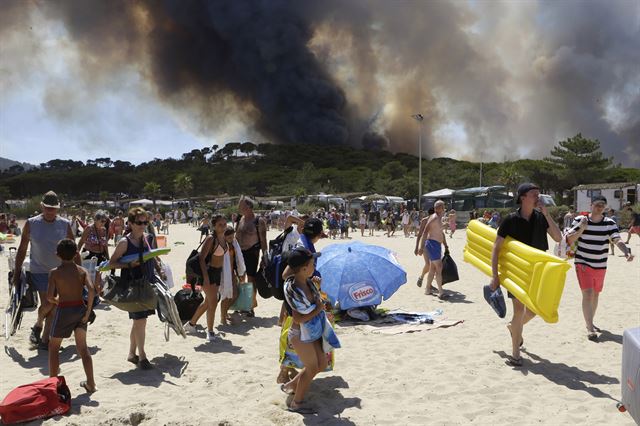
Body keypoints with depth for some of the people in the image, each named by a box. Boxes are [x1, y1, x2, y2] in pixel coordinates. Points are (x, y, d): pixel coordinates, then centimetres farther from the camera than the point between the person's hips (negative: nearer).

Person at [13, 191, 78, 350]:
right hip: (38, 271, -2)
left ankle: (45, 339, 16)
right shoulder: (31, 224, -3)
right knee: (47, 303, -10)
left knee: (53, 307, 4)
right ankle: (38, 325, 21)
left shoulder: (65, 225, -1)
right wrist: (17, 273, 4)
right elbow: (22, 249, 4)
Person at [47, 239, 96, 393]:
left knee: (53, 346, 17)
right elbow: (91, 290, -16)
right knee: (82, 347, 13)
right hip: (80, 309, 3)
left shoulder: (55, 273, -8)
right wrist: (88, 311, -8)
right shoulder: (82, 271, -2)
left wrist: (56, 301, 7)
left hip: (64, 310, -3)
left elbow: (49, 296, -16)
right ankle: (90, 383, 13)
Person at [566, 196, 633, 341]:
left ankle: (589, 323, 36)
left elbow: (617, 240, -14)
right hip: (583, 264, -3)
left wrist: (626, 252, -33)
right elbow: (569, 240, -5)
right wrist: (581, 229, -20)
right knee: (587, 294, -13)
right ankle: (590, 329, -8)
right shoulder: (579, 220, -7)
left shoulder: (610, 223, -3)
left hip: (600, 266, 4)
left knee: (595, 295, 17)